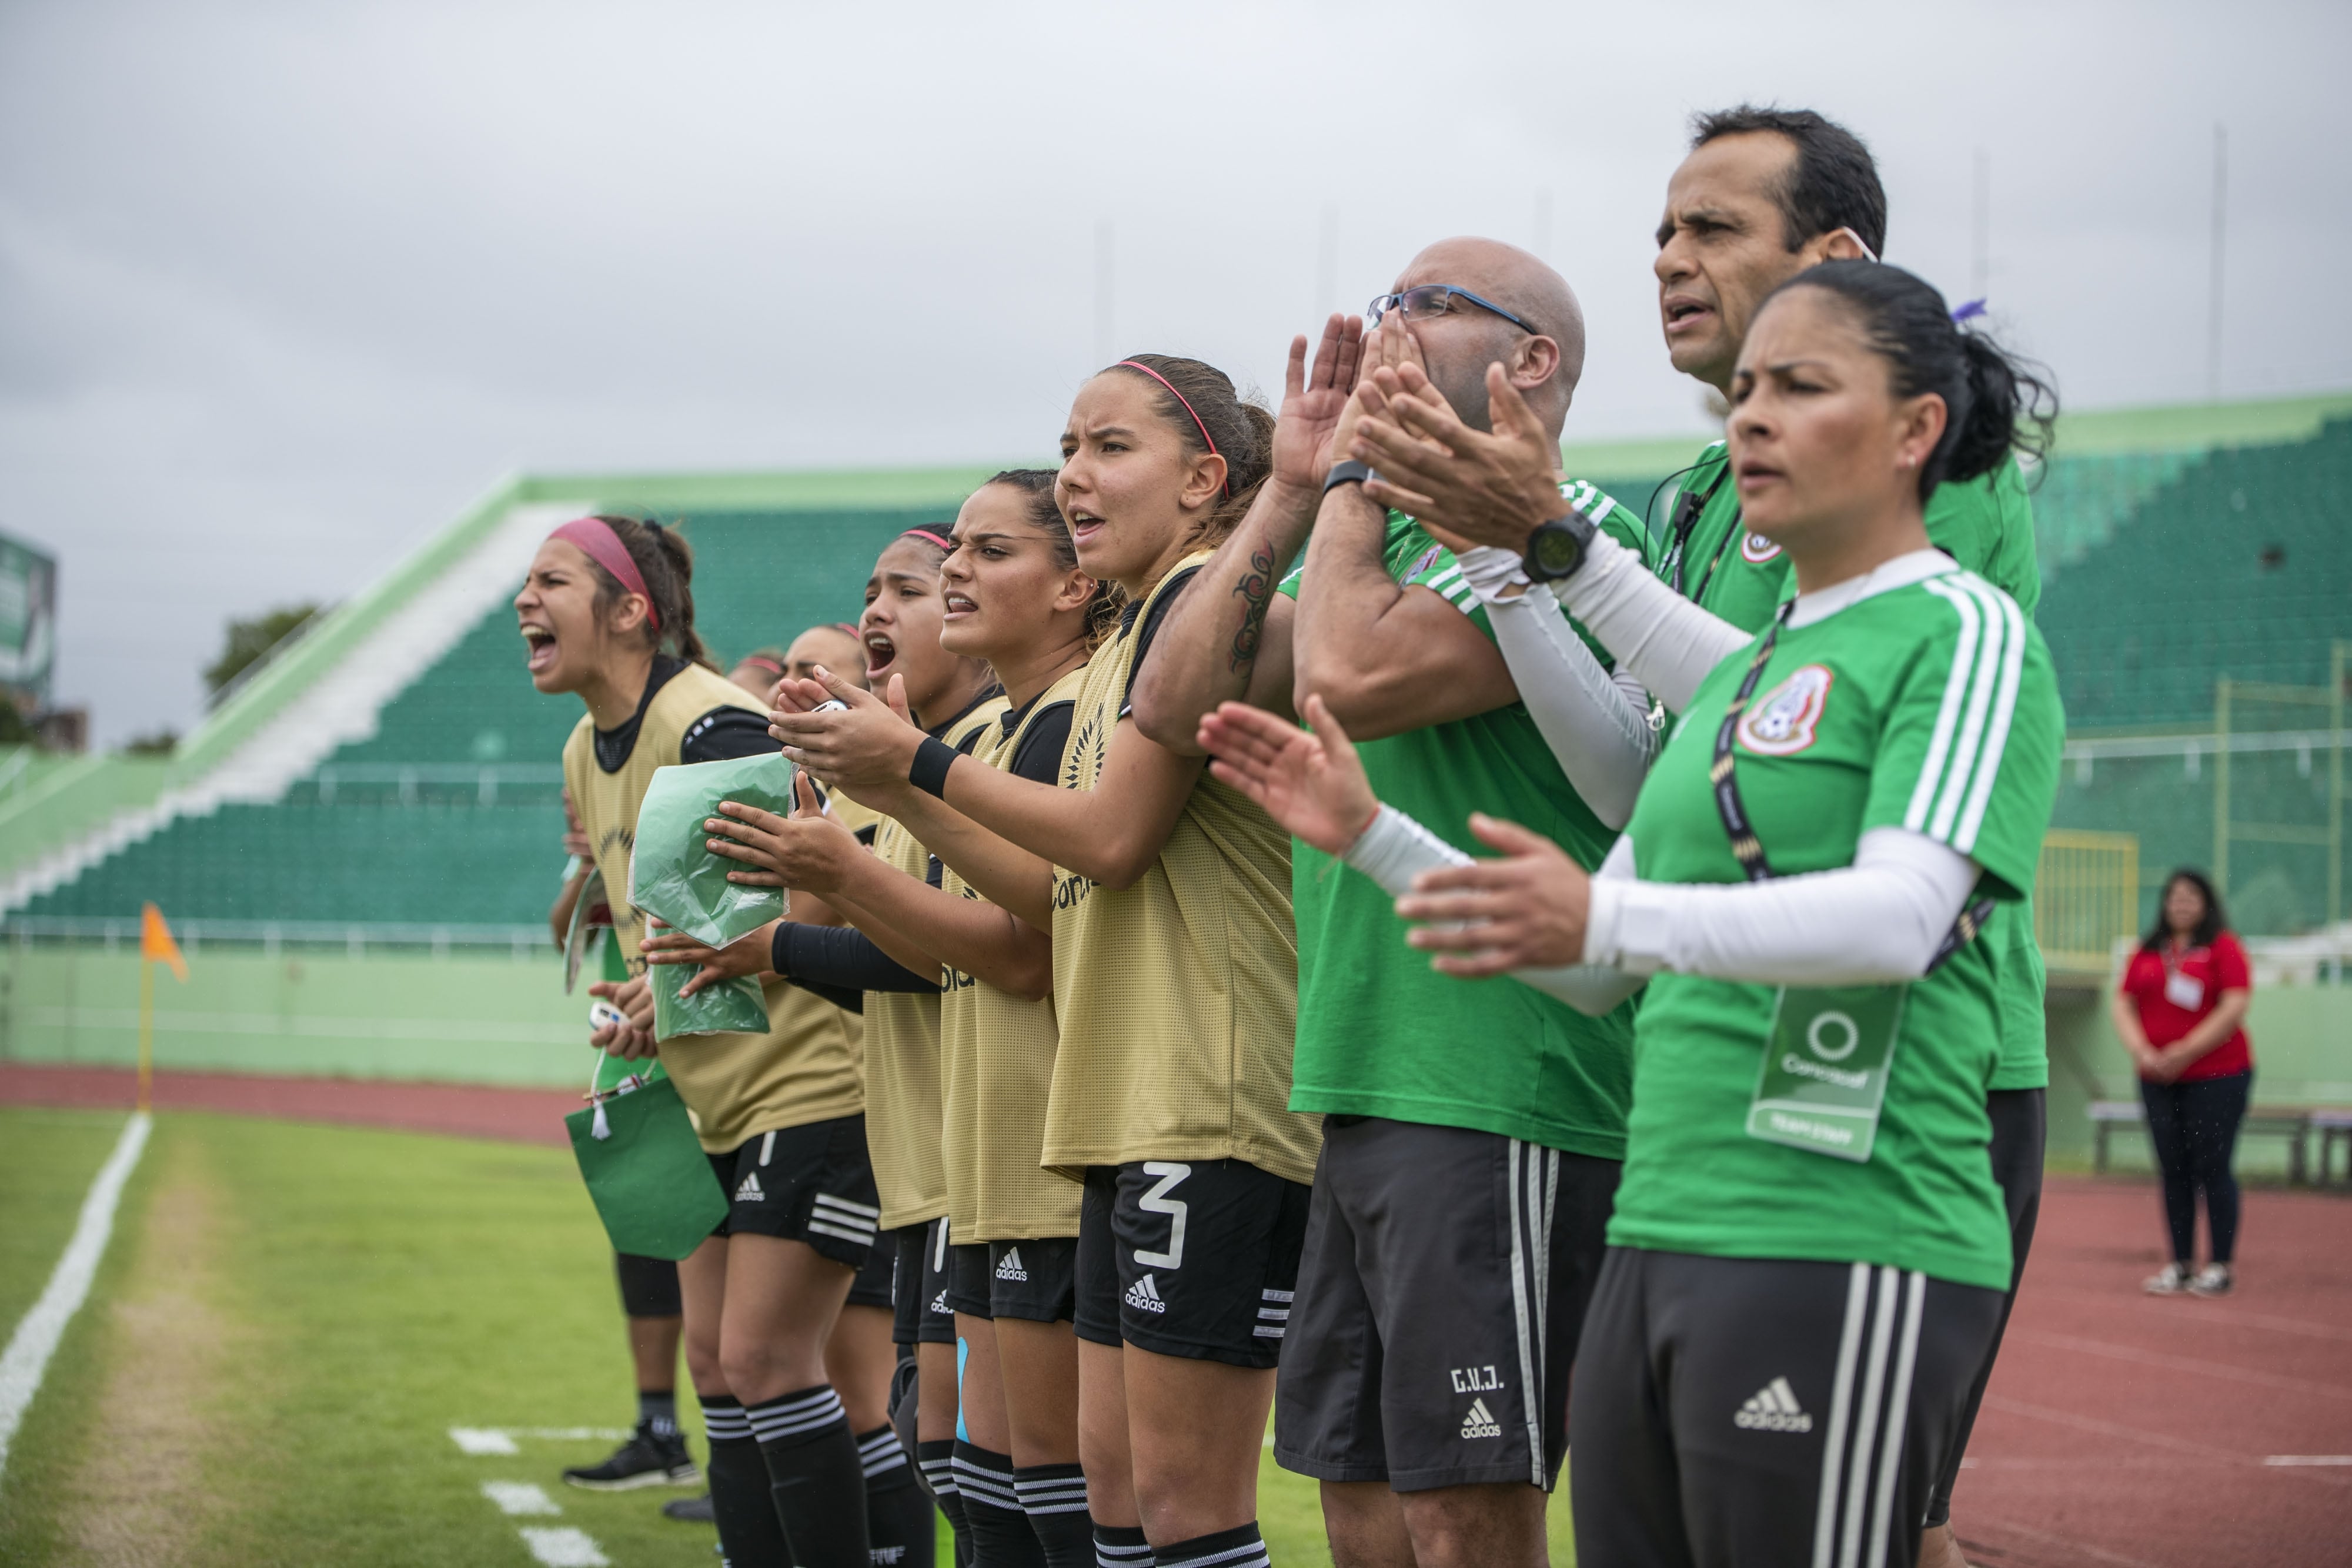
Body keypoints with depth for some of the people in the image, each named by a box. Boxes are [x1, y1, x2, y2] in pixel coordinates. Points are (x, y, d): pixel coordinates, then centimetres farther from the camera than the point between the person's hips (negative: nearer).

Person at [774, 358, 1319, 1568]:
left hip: (1215, 1104, -10)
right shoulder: (1130, 636, 21)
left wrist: (919, 764, -6)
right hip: (1132, 1108, 10)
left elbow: (1113, 834, -17)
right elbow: (1062, 899, 20)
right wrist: (901, 799, 13)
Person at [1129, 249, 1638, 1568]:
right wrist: (1292, 497, 6)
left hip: (1497, 1109, -9)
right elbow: (1177, 705, 10)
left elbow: (1352, 677, -24)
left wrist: (1357, 476, -8)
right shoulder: (1381, 540, 18)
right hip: (1365, 1095, 9)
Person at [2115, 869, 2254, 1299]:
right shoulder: (2147, 954, 13)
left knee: (2210, 1168, -6)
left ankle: (2223, 1266, -1)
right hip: (2158, 1080, 5)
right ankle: (2181, 1265, 10)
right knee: (2173, 1171, 5)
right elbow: (2124, 1005, 11)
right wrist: (2140, 1049, -7)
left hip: (2216, 1076, -5)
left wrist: (2186, 1051, -15)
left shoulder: (2223, 948, -2)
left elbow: (2234, 1007, -11)